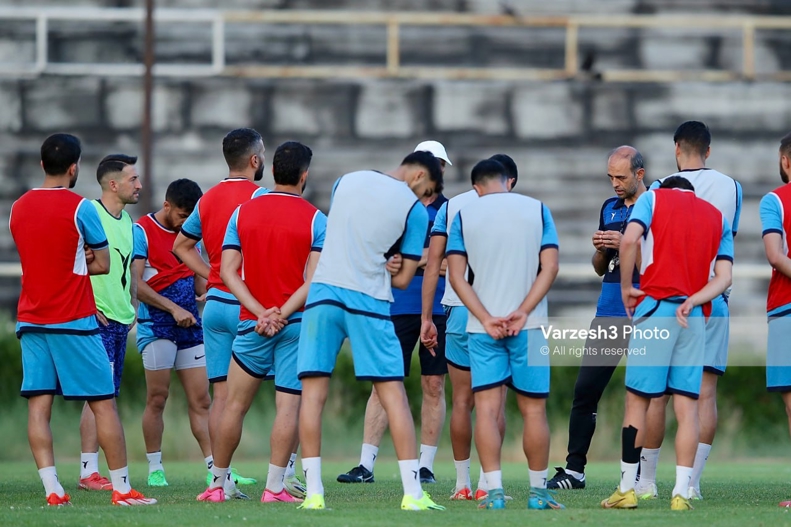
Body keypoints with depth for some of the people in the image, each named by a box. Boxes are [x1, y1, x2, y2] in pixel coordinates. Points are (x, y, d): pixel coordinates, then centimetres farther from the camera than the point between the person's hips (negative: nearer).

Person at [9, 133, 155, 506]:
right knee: (104, 403, 1)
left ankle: (52, 489, -7)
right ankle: (121, 488, 1)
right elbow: (104, 264, -3)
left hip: (30, 320, 5)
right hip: (73, 321, -5)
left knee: (38, 405, 1)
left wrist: (78, 259, 8)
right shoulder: (79, 208, -9)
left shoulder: (18, 208, 9)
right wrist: (85, 260, 9)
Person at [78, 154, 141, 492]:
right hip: (98, 321, -9)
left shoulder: (127, 221, 16)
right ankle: (89, 473, -10)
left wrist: (133, 308, 17)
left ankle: (92, 469, 11)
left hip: (121, 321, 9)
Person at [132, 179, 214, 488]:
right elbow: (137, 284, -11)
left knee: (200, 399, 1)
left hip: (189, 325, 6)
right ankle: (154, 469, 6)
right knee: (157, 398, -3)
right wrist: (173, 308, -14)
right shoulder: (143, 232, -5)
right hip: (156, 326, -6)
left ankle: (215, 468, -2)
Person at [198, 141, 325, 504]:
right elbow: (315, 278, -12)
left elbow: (228, 270, -2)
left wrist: (260, 311, -8)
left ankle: (217, 484, 15)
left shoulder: (243, 212, 5)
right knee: (288, 406, -2)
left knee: (234, 405, 9)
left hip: (252, 324, 3)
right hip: (297, 324, -2)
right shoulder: (314, 219, -4)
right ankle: (274, 487, -7)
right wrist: (282, 314, -13)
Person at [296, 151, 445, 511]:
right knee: (393, 394, 2)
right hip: (369, 302, -3)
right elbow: (403, 279, 2)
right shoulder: (415, 210, 0)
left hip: (323, 291, 3)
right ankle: (413, 493, -2)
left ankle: (313, 492, -2)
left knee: (313, 392, 3)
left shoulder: (346, 181, 11)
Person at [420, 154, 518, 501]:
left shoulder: (451, 207, 9)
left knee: (463, 400, 9)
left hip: (459, 311, 2)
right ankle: (486, 484, 1)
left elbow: (433, 264, 5)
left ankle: (462, 484, 9)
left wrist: (426, 318, 6)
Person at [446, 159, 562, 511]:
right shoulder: (537, 210, 5)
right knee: (533, 409, 6)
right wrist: (523, 311, -9)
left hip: (482, 327, 0)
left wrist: (487, 319, -8)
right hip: (528, 325, 0)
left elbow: (456, 276, -3)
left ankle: (494, 492, -8)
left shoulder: (464, 215, 5)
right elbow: (550, 267, -4)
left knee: (487, 408, -1)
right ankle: (538, 492, 10)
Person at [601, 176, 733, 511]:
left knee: (638, 399, 3)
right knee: (687, 407, 1)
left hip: (655, 308, -3)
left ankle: (627, 489, 6)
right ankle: (681, 493, -6)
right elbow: (724, 278, 6)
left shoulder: (654, 198, 9)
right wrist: (691, 302, -3)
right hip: (694, 317, 3)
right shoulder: (717, 217, 18)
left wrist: (625, 287, -1)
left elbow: (629, 239, -11)